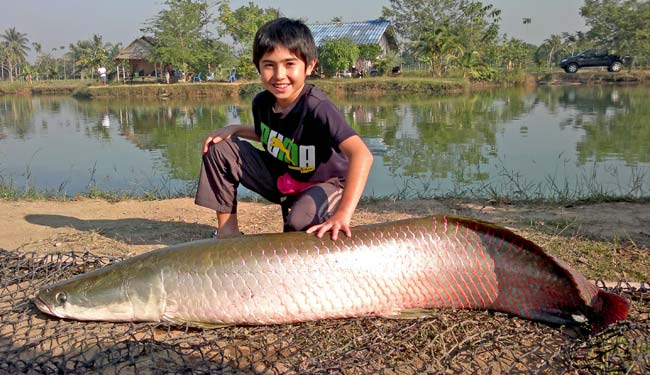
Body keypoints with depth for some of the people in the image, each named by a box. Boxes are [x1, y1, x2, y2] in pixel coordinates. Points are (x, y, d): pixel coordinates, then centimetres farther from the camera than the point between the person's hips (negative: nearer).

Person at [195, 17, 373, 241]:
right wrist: (233, 130, -4)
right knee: (220, 148, -4)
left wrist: (343, 214, -52)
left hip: (323, 183, -6)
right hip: (280, 178, 7)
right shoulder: (262, 102, -10)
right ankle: (227, 231, 4)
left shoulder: (317, 107, -31)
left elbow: (362, 155, -44)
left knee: (300, 221, -39)